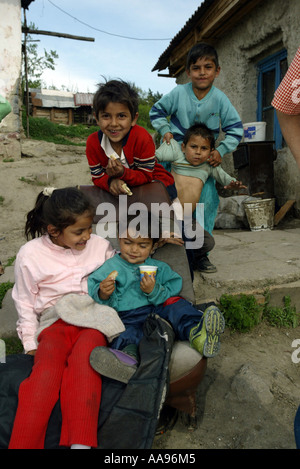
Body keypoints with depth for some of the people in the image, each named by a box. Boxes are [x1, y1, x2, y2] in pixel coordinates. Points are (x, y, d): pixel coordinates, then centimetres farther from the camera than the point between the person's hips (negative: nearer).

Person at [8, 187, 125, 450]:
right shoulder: (30, 255, 2)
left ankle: (80, 442, -34)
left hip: (92, 319, 0)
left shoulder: (100, 245, 6)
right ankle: (24, 443, -23)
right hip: (55, 321, 1)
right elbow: (26, 302, 10)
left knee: (84, 360, -31)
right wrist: (30, 342, 4)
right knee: (47, 370, -29)